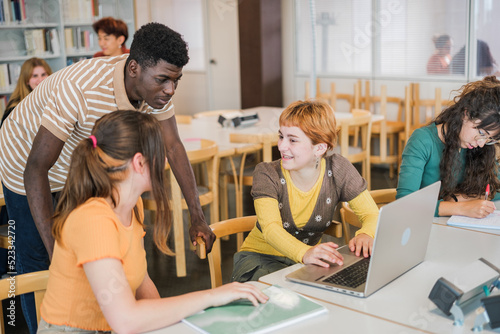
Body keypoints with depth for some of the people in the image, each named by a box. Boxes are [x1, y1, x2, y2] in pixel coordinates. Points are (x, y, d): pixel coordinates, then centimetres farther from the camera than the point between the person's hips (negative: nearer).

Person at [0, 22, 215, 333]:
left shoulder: (155, 87, -22)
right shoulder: (79, 89, -43)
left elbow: (174, 147, -13)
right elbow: (36, 170, -41)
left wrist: (198, 216, -19)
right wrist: (55, 250, -45)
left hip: (80, 165, 6)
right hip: (26, 162, -5)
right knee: (35, 258, 3)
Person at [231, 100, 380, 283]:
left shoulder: (337, 169, -10)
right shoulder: (267, 174, -17)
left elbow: (372, 214, -8)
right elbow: (271, 229, -31)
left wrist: (365, 235, -34)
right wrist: (304, 253, -52)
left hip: (309, 258, 4)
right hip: (261, 258, -4)